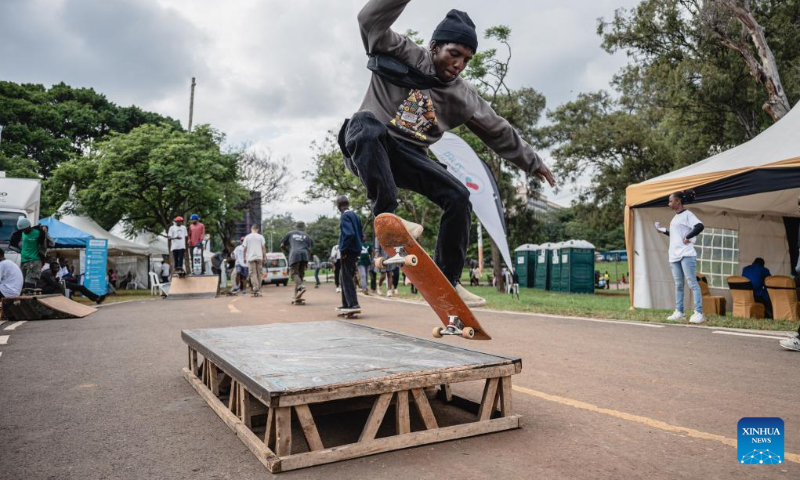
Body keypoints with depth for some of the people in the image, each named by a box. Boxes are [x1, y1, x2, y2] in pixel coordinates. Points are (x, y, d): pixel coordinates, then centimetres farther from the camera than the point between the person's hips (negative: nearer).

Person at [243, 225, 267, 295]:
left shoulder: (247, 237, 3)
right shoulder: (260, 236, 2)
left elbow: (244, 248, 2)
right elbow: (263, 247, 1)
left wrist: (244, 257, 11)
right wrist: (265, 257, 6)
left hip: (250, 258, 0)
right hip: (259, 257, 1)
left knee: (253, 273, -2)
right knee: (259, 272, 9)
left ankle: (255, 288, -15)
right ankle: (259, 288, 12)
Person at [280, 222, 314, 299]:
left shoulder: (290, 234, 24)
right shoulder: (306, 236, 26)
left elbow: (282, 246, 19)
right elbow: (309, 249, 15)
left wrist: (288, 251, 35)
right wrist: (308, 261, 19)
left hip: (294, 255, -2)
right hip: (304, 254, 2)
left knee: (294, 273, -11)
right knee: (300, 274, 9)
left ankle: (300, 286, -40)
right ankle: (296, 294, 5)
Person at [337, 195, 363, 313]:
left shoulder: (345, 216, -12)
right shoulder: (355, 215, 15)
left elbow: (349, 234, -25)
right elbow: (361, 234, 17)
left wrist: (343, 249, -17)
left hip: (348, 252, -9)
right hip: (355, 251, 9)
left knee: (347, 278, -6)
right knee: (344, 278, 17)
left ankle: (353, 304, -9)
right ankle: (346, 304, 22)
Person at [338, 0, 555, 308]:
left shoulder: (465, 98, 6)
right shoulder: (401, 54, -4)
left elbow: (499, 132, 15)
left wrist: (532, 162, 20)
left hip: (407, 157, 5)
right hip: (366, 147, -4)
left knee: (458, 197, -11)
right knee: (366, 122, -39)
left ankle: (446, 281, -4)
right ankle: (387, 216, -45)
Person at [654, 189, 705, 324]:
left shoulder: (687, 214, -7)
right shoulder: (675, 217, 18)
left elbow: (700, 226, -22)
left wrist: (687, 238, -17)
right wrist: (662, 230, 22)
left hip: (686, 254, -9)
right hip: (674, 255, 9)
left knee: (692, 283, -8)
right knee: (678, 285, 11)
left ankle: (698, 313, -7)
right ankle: (679, 312, 16)